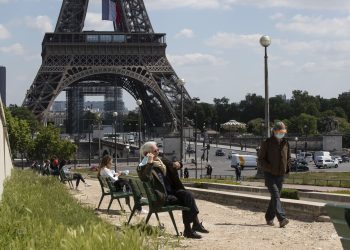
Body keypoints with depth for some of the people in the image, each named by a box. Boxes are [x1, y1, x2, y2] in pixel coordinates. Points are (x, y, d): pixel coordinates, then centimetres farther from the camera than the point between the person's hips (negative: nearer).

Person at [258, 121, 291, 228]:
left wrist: (287, 168, 5)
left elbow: (288, 158, 22)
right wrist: (269, 168, -16)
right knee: (275, 195, -18)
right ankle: (282, 218, -29)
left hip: (280, 175, 5)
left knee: (276, 196, 10)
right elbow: (260, 158, -4)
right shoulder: (267, 143, -6)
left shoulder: (285, 143, 9)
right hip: (269, 174, -5)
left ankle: (269, 218, 23)